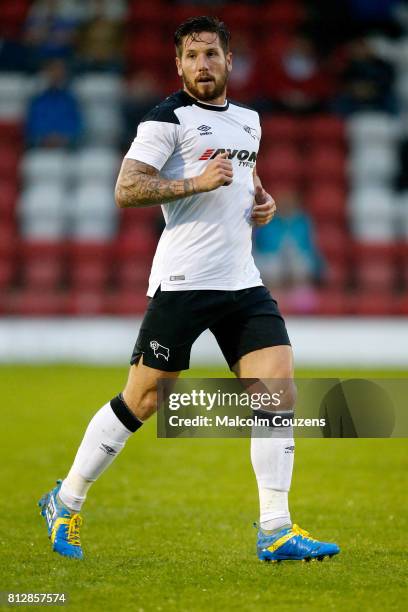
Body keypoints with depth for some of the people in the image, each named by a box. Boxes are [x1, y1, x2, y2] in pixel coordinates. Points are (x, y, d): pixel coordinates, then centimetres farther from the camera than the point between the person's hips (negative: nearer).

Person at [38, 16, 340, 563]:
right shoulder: (169, 118, -6)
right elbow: (126, 189, -13)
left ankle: (275, 532, -2)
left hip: (243, 282, 6)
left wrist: (262, 201, 13)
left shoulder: (248, 120, 16)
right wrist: (196, 182, -21)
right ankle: (65, 503, 16)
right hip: (182, 283, -6)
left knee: (280, 391, -6)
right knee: (143, 400, -2)